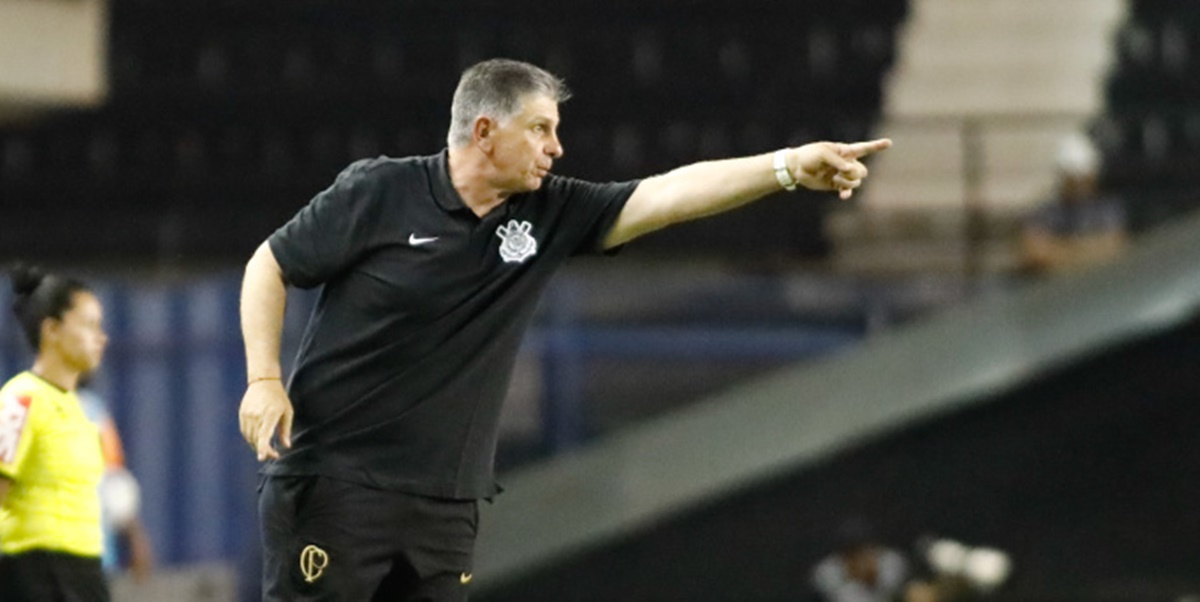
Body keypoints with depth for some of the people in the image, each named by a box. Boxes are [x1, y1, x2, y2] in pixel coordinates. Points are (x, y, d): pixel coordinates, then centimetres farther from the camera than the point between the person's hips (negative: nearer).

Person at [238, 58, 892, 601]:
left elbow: (669, 193, -1)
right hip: (333, 481, -5)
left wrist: (789, 166, -11)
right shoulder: (378, 191, -7)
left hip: (444, 503, 5)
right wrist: (263, 379, -11)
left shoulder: (548, 215, 5)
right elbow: (269, 267, 1)